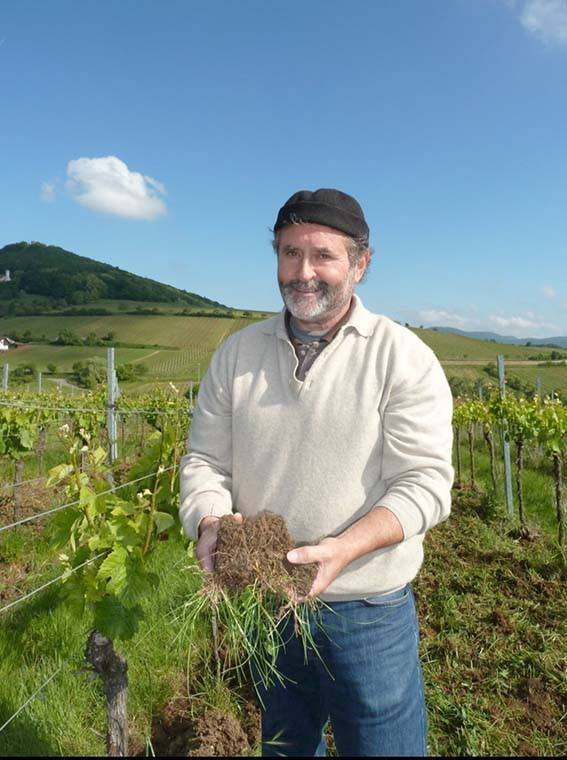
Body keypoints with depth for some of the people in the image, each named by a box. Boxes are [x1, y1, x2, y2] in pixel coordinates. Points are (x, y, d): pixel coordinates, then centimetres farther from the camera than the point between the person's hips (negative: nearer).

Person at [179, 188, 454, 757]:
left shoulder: (404, 358, -12)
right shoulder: (235, 354, 0)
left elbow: (426, 483, -16)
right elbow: (203, 461, 2)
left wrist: (345, 548, -30)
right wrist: (210, 524, -18)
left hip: (368, 610, -3)